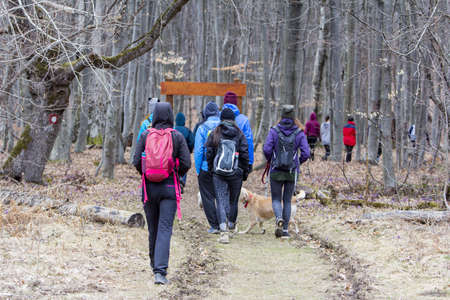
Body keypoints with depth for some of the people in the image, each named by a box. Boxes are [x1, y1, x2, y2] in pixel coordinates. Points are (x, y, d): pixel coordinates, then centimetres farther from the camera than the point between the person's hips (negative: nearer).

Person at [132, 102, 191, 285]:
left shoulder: (146, 135, -2)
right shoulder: (177, 136, -4)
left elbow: (136, 162, -3)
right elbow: (186, 163, -7)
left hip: (149, 187, 2)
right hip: (169, 188, -2)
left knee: (153, 228, 16)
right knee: (165, 229, -4)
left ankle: (155, 263, 33)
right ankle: (160, 271, -16)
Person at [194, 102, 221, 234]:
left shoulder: (202, 128, -8)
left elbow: (198, 150, -10)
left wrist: (197, 169, -2)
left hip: (206, 167, -3)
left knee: (207, 197, 5)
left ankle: (214, 225, 1)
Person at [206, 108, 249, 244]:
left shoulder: (214, 134, 1)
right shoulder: (239, 134, 0)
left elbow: (209, 153, 2)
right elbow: (245, 154, -1)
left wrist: (211, 169, 13)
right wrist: (245, 171, 8)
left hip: (218, 173, -1)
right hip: (236, 173, 1)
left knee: (221, 200, -4)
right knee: (233, 199, 19)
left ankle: (224, 231, -18)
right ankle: (231, 224, 38)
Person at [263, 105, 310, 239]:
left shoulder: (274, 131, -6)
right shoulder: (299, 133, -4)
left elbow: (266, 149, -12)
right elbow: (306, 153, -8)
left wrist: (269, 160, 9)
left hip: (276, 171, -1)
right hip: (292, 172, 1)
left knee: (276, 199, 9)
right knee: (287, 200, 13)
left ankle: (279, 219, -20)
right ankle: (285, 230, 13)